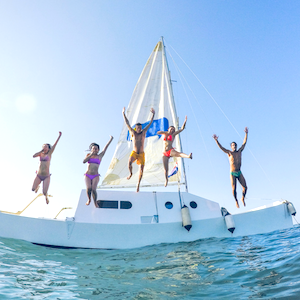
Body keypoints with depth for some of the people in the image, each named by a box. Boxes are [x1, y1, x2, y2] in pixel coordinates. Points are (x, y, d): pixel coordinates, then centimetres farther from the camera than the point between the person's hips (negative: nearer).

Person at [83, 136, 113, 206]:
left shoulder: (100, 156, 6)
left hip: (95, 176, -1)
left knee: (94, 189, -19)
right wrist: (91, 154, -11)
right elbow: (84, 161, -8)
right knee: (89, 188, -21)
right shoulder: (88, 154, 9)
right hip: (87, 175, 1)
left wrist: (111, 139, 6)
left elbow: (106, 147, 6)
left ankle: (95, 202, 5)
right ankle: (89, 199, 9)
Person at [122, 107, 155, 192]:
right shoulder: (133, 132, -2)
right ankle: (130, 173, 3)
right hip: (134, 153, -1)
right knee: (129, 163, -29)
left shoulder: (143, 132, 0)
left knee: (141, 169, -4)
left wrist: (153, 114, -2)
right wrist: (123, 114, -5)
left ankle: (138, 184, 12)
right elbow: (127, 123, -3)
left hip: (141, 154, 1)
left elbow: (150, 123, 1)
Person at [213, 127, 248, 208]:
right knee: (234, 189, -3)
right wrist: (216, 140, -24)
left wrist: (246, 133, 5)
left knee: (245, 187, -2)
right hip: (232, 173, -3)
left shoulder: (239, 151, 5)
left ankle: (243, 199, 25)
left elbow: (244, 143, 7)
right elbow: (221, 147, -13)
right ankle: (236, 201, 23)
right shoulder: (229, 153, -3)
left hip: (239, 173, 3)